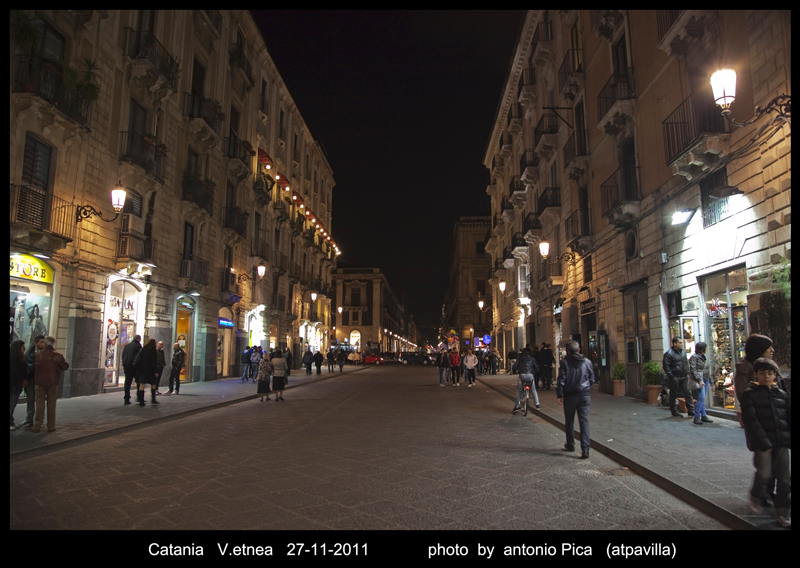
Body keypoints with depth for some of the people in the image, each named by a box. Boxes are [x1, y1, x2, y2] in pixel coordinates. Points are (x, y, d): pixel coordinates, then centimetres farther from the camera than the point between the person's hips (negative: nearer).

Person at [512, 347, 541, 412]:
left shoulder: (519, 359, 14)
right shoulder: (532, 359, 16)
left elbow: (514, 367, 4)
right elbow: (537, 368, 10)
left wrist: (514, 371, 24)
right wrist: (534, 373, 29)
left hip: (522, 375, -1)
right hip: (530, 375, 1)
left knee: (519, 391, 6)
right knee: (534, 390, 19)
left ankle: (516, 406, 1)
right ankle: (537, 405, 14)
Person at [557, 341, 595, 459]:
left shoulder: (565, 362, -9)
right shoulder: (587, 362, 0)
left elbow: (561, 380, -10)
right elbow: (592, 379, 8)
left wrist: (559, 395, -2)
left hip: (570, 396, -2)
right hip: (584, 395, 2)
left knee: (569, 421, 14)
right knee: (584, 421, 1)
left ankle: (570, 445, 26)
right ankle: (585, 448, -8)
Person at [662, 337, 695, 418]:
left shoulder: (683, 352, 12)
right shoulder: (669, 353, -13)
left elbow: (686, 363, 22)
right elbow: (666, 366, -14)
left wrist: (687, 373, 12)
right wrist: (671, 376, -18)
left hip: (684, 377, 7)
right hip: (675, 378, -7)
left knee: (687, 393, 5)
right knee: (673, 395, 4)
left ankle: (691, 411, 10)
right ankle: (674, 412, 13)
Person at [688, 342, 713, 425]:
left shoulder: (703, 357, 16)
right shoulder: (694, 357, -8)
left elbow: (705, 369, 20)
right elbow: (693, 370, -14)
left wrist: (709, 378, 16)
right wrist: (700, 380, -19)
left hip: (705, 380, 8)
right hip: (698, 380, -8)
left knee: (703, 399, 9)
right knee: (701, 398, -13)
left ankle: (703, 416, 13)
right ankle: (696, 417, -9)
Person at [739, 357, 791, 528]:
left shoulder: (783, 395, 12)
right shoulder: (750, 394, -2)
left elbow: (789, 419, 12)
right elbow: (751, 421, -9)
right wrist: (763, 442, -15)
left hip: (781, 443, 4)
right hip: (761, 442, -4)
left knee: (785, 478, 5)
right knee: (764, 473, -15)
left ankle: (782, 514, 20)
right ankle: (756, 498, 15)